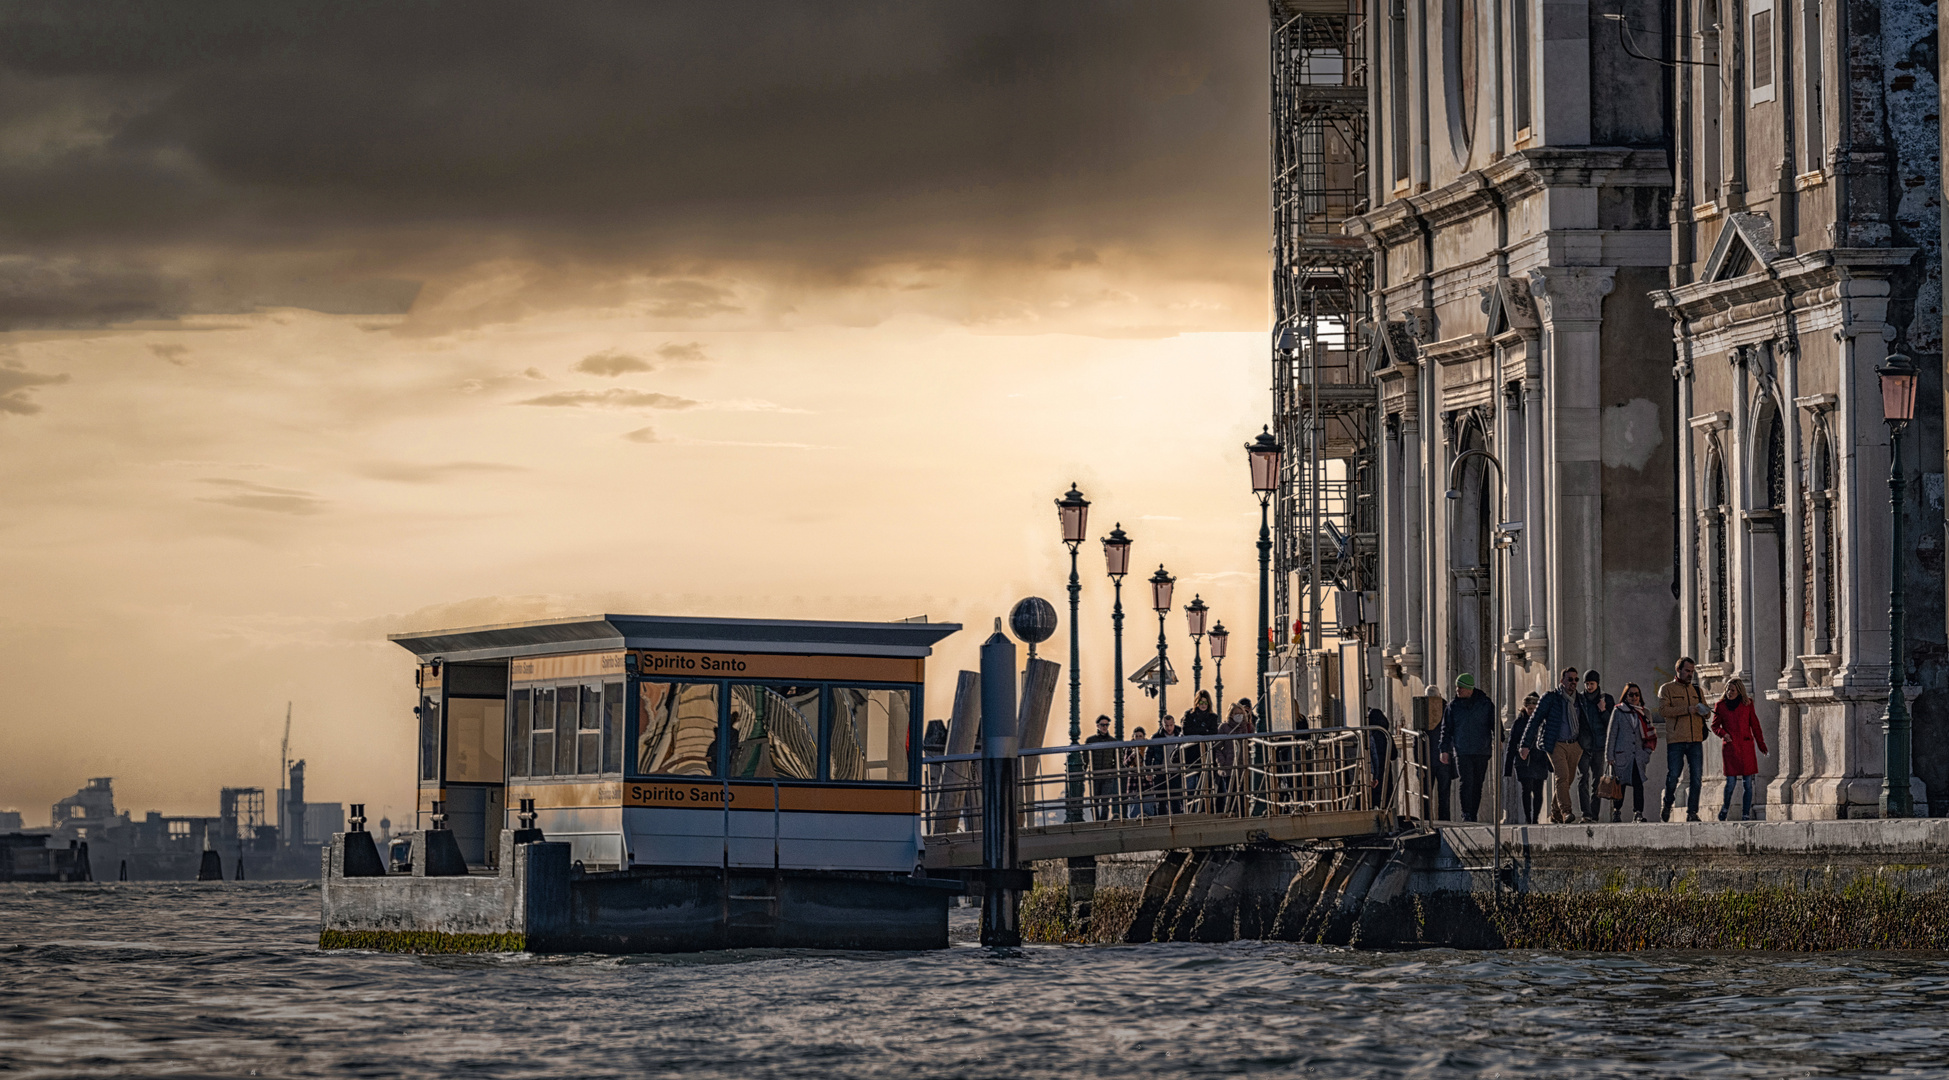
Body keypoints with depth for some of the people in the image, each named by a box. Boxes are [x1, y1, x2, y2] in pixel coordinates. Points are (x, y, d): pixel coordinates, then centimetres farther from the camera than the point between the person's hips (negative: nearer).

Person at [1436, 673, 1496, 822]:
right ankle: (1466, 814, -13)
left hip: (1482, 751, 1)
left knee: (1477, 784, 5)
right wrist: (1445, 750, 3)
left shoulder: (1485, 704, 4)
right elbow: (1446, 729, 9)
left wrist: (1497, 741, -6)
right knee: (1467, 782, -14)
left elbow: (1495, 724, 8)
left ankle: (1473, 815, 13)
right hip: (1461, 751, -1)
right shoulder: (1453, 706, 7)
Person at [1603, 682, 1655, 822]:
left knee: (1638, 784, -11)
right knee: (1620, 784, 1)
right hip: (1621, 755, -2)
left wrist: (1647, 753, 6)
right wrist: (1609, 756, -4)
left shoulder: (1644, 714, 14)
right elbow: (1611, 734, 2)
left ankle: (1638, 813, -12)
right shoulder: (1618, 712, 5)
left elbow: (1650, 737, 19)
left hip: (1638, 756, 2)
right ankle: (1616, 811, 16)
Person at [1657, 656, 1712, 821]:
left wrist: (1705, 712, -4)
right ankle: (1667, 806, 16)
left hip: (1696, 740, 4)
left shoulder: (1697, 690, 20)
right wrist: (1687, 709, -17)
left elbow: (1705, 713, 22)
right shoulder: (1667, 689, 7)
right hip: (1675, 740, -4)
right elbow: (1663, 710, -8)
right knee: (1673, 776, -5)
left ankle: (1692, 812, 3)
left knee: (1696, 777, -2)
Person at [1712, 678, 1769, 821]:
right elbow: (1715, 726, 10)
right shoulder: (1721, 706, 5)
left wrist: (1761, 744, 14)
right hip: (1730, 747, -1)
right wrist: (1723, 733, -11)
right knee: (1731, 781, -7)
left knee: (1747, 783, -2)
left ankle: (1746, 814, 5)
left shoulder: (1747, 704, 6)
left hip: (1746, 746, 1)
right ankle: (1725, 807, 20)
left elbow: (1754, 725, 13)